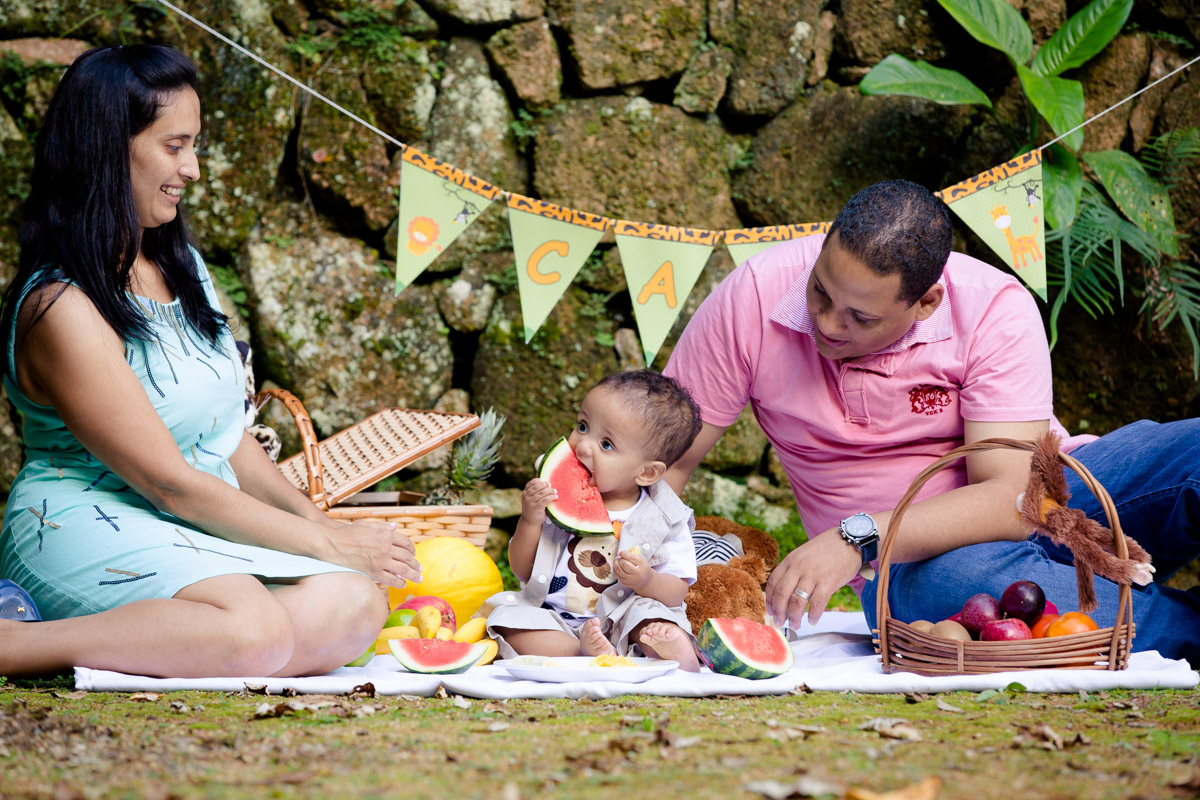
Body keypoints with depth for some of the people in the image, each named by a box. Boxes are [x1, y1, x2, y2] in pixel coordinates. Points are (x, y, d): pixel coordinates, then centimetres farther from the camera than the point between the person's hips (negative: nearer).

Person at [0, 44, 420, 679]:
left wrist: (314, 518, 4)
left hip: (204, 529, 8)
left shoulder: (180, 266, 13)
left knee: (354, 608, -19)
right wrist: (327, 544, -10)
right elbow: (170, 482, -15)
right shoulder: (64, 310, -16)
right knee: (256, 631, -35)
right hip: (91, 527, -8)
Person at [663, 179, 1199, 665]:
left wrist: (857, 538, -38)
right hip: (910, 565, 1)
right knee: (955, 581, -40)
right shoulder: (752, 300, -12)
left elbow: (1007, 503, -26)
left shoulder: (995, 310, -18)